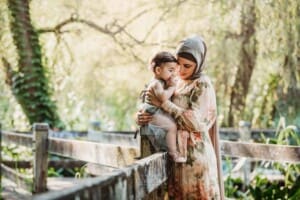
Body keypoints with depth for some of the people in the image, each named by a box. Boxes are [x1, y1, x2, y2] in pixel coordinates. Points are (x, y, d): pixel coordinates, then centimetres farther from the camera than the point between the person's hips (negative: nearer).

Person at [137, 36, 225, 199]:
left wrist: (164, 104, -16)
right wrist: (142, 116, -10)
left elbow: (196, 122, -19)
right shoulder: (178, 84, 13)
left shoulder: (202, 85, -8)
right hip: (179, 155, 7)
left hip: (195, 155, -7)